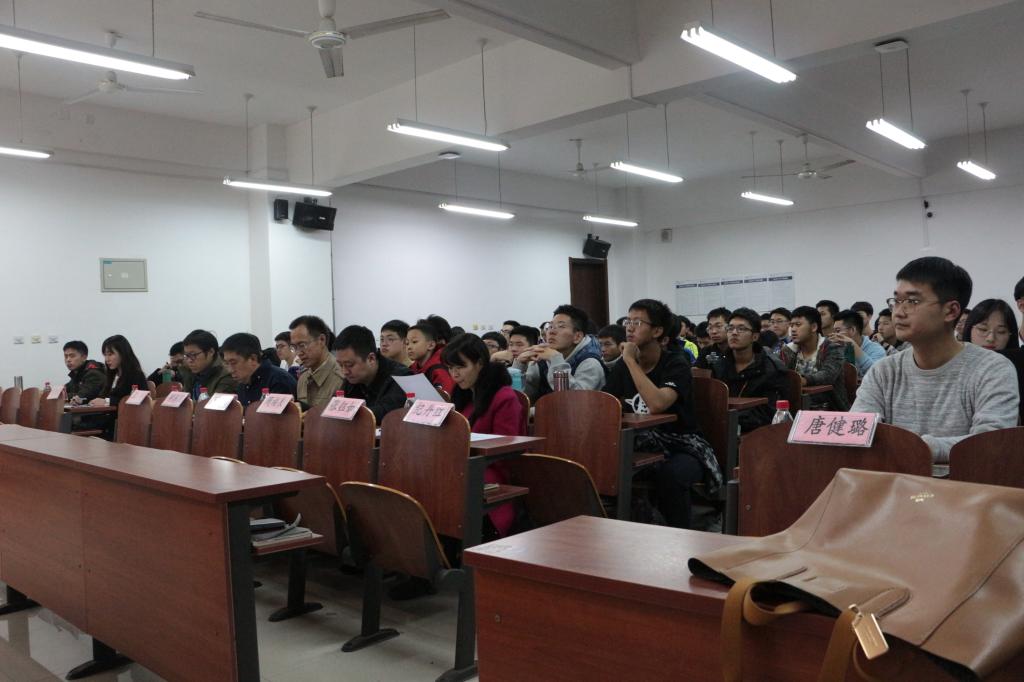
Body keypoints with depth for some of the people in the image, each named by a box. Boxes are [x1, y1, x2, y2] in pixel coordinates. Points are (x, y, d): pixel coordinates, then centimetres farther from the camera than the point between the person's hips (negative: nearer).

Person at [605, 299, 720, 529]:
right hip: (641, 447, 5)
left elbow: (657, 404, -30)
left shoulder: (676, 364, -11)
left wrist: (631, 361, -23)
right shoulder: (621, 368, 7)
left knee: (670, 474, -36)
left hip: (682, 447, -4)